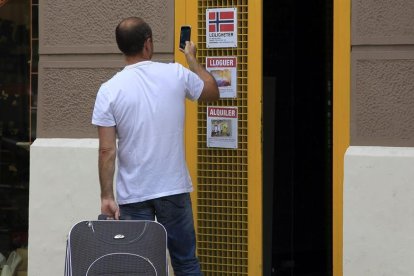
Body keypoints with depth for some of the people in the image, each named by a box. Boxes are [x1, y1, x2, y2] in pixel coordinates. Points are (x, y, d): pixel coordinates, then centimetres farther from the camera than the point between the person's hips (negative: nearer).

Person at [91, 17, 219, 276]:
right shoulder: (176, 75, -5)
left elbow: (107, 151, -11)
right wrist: (192, 58, 30)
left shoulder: (109, 90, -8)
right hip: (174, 189, 1)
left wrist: (106, 196, -4)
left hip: (132, 195, -1)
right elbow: (213, 92, 16)